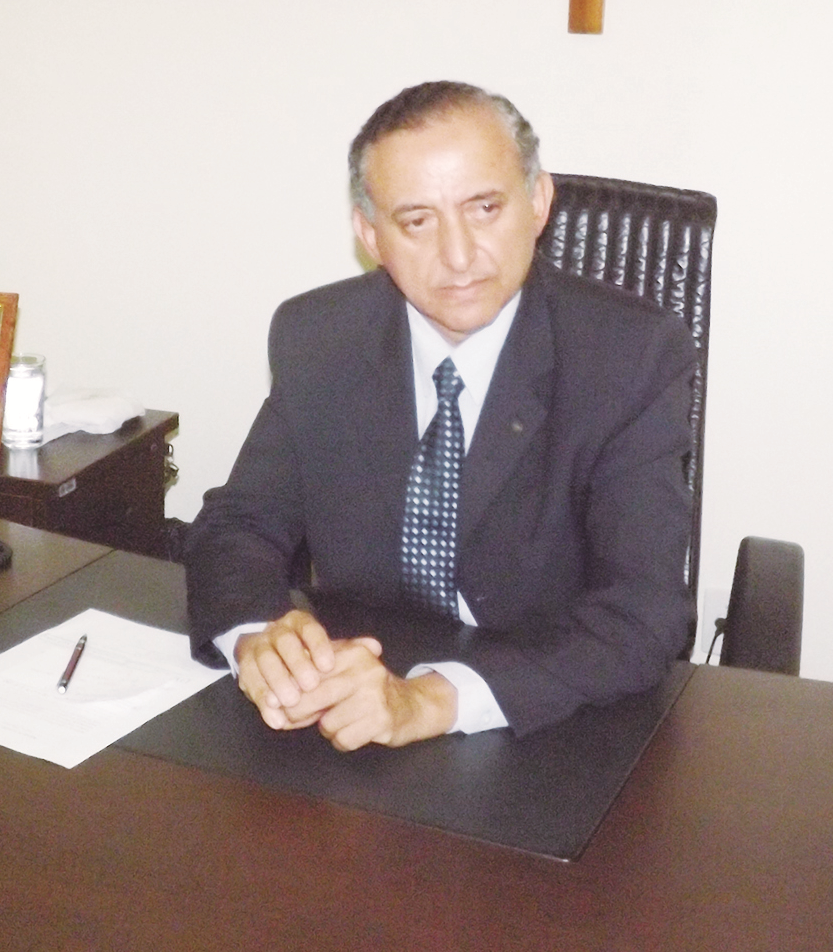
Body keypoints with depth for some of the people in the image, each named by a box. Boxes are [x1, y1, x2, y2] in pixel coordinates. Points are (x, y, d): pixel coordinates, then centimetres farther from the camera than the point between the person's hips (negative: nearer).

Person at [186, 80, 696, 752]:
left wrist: (433, 698, -34)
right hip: (350, 739, 2)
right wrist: (260, 634, -23)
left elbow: (644, 611, -20)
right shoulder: (316, 339, -2)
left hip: (554, 732, -1)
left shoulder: (635, 357, -13)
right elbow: (237, 525, 1)